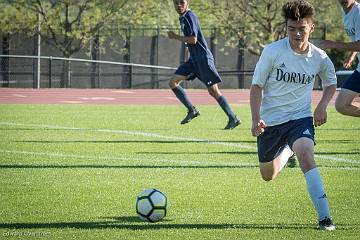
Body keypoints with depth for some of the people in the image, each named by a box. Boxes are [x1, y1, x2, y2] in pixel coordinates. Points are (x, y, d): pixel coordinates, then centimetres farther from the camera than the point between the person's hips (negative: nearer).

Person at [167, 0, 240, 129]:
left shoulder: (190, 17, -15)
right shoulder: (182, 17, 14)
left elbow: (193, 40, -22)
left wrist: (175, 37, -12)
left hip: (203, 58, -10)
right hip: (194, 59, 10)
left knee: (213, 90, -8)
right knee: (173, 82, 1)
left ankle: (233, 119, -1)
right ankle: (192, 110, 7)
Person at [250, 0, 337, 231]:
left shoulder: (319, 57, -6)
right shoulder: (272, 51, -14)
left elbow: (331, 83, 15)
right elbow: (256, 86, -7)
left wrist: (322, 106, -3)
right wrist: (256, 119, -19)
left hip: (300, 118, -1)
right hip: (270, 120, 1)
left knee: (306, 154, -31)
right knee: (268, 175, 16)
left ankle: (325, 216, -33)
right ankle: (286, 151, 54)